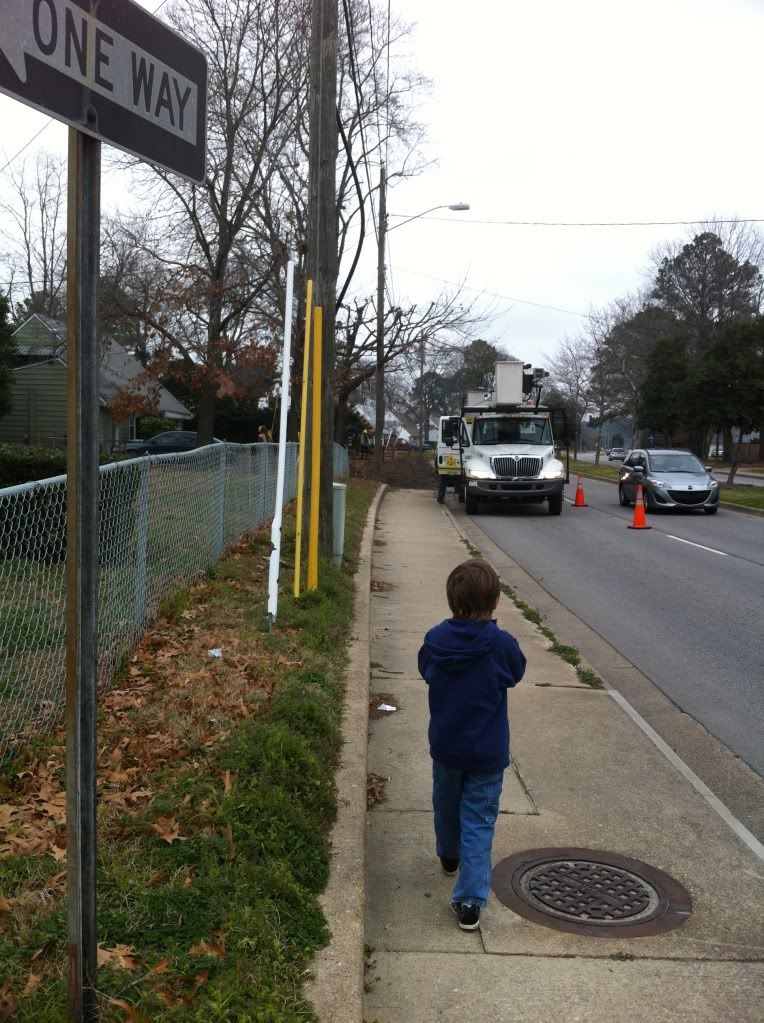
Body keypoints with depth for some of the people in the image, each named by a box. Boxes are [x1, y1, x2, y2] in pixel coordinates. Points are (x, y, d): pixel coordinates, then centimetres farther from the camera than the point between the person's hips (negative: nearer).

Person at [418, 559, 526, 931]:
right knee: (478, 821, 6)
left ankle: (449, 856, 52)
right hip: (487, 752, -3)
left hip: (444, 747, 3)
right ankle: (469, 900, 2)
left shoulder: (435, 639, -13)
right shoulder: (501, 644, -22)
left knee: (446, 803, 26)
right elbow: (515, 674, 0)